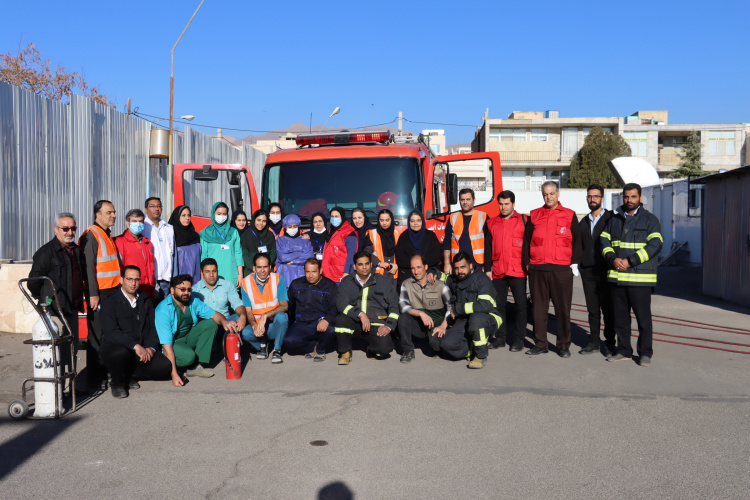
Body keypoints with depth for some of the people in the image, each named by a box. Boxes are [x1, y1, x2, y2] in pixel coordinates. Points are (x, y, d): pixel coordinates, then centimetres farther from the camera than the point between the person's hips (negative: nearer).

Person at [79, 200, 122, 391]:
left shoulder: (108, 235, 18)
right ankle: (94, 380, 3)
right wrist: (93, 294, -18)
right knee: (97, 336, -4)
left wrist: (121, 286, 17)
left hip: (113, 291, 8)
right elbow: (88, 266, -14)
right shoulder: (91, 235, -9)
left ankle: (105, 372, 21)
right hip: (99, 293, -8)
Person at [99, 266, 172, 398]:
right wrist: (136, 346, -26)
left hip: (142, 349, 4)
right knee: (120, 353, -40)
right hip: (116, 346, -4)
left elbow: (153, 328, 9)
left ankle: (128, 375, 5)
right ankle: (117, 382, -6)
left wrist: (151, 347, -11)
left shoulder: (146, 301, 14)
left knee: (165, 366, -19)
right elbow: (111, 332, -16)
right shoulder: (110, 302, -3)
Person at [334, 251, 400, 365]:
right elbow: (341, 303, -6)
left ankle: (371, 350, 12)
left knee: (385, 347, -28)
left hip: (376, 323, 0)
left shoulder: (381, 282, 12)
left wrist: (389, 326, -6)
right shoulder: (347, 282, 10)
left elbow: (394, 305, 9)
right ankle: (345, 352, -5)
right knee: (340, 320, -32)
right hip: (354, 322, 1)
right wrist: (360, 314, -22)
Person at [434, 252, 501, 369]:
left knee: (476, 318, -41)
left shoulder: (482, 279, -11)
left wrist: (457, 309, -19)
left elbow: (485, 305, -27)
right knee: (446, 343, -22)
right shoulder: (453, 280, 10)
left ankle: (481, 356, -18)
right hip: (462, 322, 5)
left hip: (487, 319, -5)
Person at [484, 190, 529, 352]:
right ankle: (500, 338, 17)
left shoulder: (524, 220, 3)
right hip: (498, 272, 3)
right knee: (499, 305, 8)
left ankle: (518, 339, 10)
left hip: (518, 271, -3)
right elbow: (488, 248, 13)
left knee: (520, 305, 2)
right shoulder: (492, 223, 12)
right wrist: (488, 269, 7)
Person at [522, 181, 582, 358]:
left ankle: (563, 345, 11)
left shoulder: (569, 215, 7)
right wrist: (527, 262, 5)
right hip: (537, 269, 2)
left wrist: (574, 263, -1)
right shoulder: (534, 216, 11)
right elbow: (526, 240, 13)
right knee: (539, 307, 6)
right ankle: (540, 344, 15)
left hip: (561, 269, -2)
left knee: (563, 308, 1)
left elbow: (577, 240, 7)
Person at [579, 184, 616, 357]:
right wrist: (581, 265, 10)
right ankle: (594, 342, 17)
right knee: (592, 309, 10)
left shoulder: (610, 218, 0)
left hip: (605, 271, -5)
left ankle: (610, 343, 9)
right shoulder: (584, 222, 16)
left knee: (608, 309, 0)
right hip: (587, 271, 5)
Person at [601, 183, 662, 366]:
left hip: (640, 278, -4)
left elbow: (655, 245, -10)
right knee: (620, 316, 9)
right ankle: (624, 351, 20)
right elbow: (604, 241, 11)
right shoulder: (614, 219, 15)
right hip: (617, 277, 5)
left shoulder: (650, 219, 0)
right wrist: (613, 259, -9)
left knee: (643, 317, -2)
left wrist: (630, 261, -17)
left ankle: (645, 353, 9)